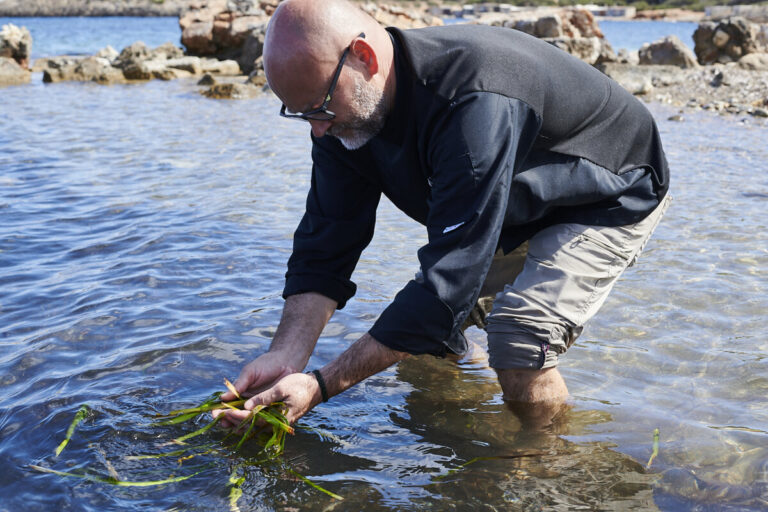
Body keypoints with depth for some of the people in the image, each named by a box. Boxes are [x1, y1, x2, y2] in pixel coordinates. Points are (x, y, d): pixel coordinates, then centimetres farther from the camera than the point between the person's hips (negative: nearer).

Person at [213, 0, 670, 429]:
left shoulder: (475, 102, -43)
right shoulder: (342, 115, -17)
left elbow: (450, 278, -43)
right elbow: (326, 246, -14)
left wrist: (322, 385, -41)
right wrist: (287, 355, -30)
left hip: (616, 196, -7)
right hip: (518, 208, 8)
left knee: (518, 342, -26)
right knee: (423, 322, 4)